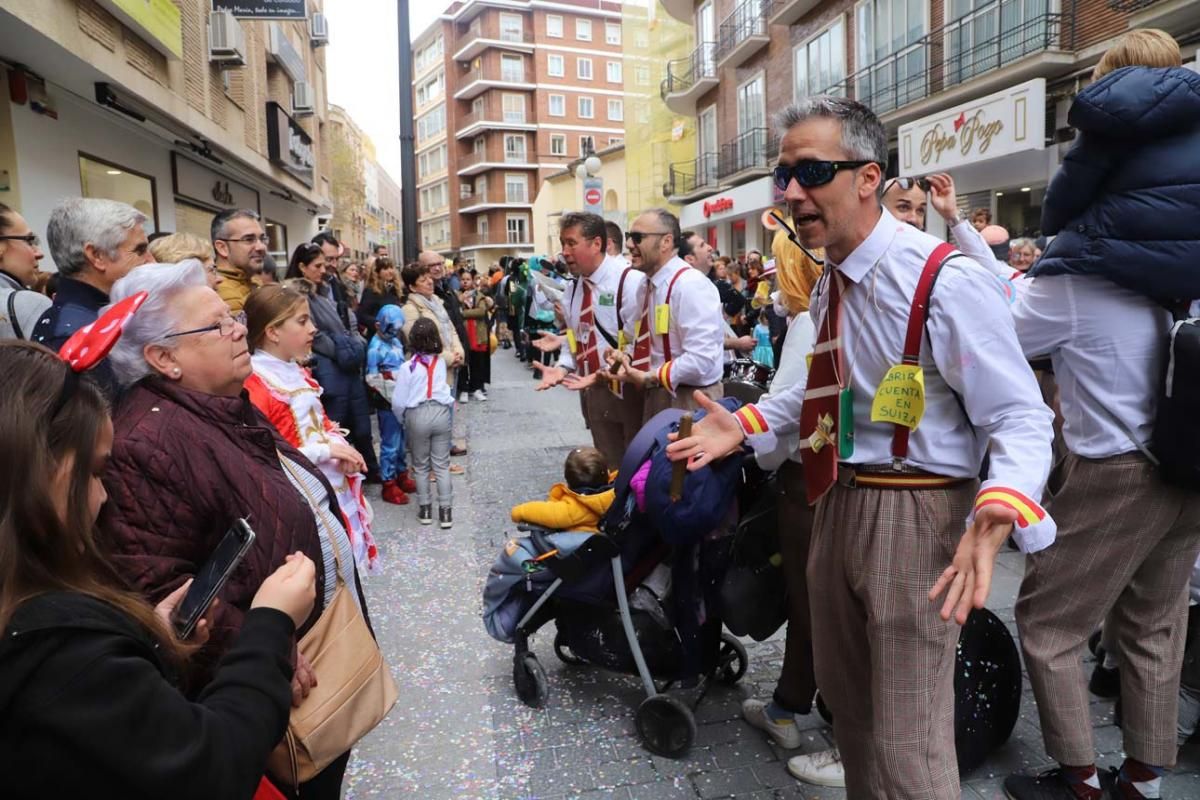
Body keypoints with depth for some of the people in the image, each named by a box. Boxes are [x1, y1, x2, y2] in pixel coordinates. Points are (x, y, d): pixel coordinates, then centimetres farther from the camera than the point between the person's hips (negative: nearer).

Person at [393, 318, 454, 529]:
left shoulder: (408, 367, -10)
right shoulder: (441, 361, -2)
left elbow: (398, 401, -6)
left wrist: (402, 418, 10)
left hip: (417, 416, -2)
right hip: (441, 412, 2)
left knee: (421, 466, 13)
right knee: (442, 465, 8)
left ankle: (425, 509, 19)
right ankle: (445, 511, 9)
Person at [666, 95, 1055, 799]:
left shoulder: (946, 280, -21)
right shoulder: (832, 279, 6)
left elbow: (1020, 419, -21)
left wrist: (997, 517, -40)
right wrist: (744, 425, 6)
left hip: (915, 514, -8)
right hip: (839, 503, 8)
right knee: (846, 700, 24)